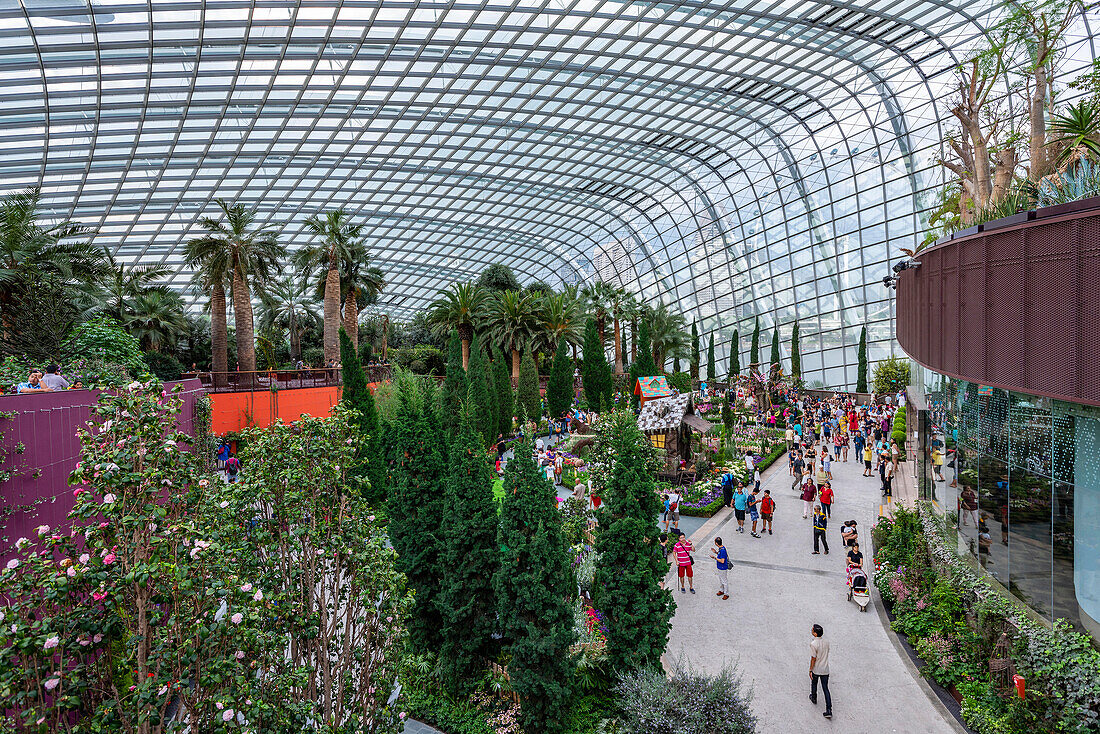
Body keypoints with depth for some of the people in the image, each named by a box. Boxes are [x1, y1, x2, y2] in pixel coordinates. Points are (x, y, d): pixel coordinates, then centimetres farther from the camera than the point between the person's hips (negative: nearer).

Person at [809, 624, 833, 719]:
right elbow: (827, 652, 10)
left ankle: (814, 698, 46)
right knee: (826, 689, 7)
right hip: (825, 669, 4)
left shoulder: (813, 644, -23)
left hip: (816, 669, -4)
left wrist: (810, 670, -9)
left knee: (814, 684, 24)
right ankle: (829, 710, 3)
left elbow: (813, 658, -20)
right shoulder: (826, 641, -5)